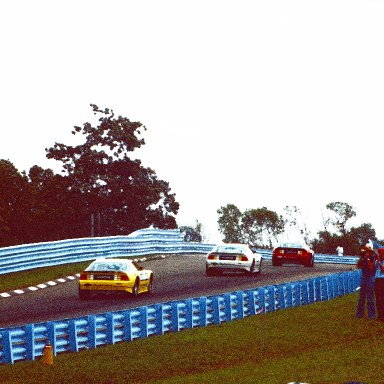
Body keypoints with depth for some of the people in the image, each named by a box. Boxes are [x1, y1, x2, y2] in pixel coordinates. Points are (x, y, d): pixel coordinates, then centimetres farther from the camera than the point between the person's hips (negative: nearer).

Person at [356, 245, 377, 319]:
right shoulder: (363, 258, 9)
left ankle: (371, 315, 0)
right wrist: (361, 257, -5)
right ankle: (359, 314, 15)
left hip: (370, 279, -6)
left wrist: (367, 258, -17)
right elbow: (358, 266, 2)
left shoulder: (373, 258, -6)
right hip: (363, 279, 6)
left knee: (370, 298, -4)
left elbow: (372, 268, -18)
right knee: (361, 298, 9)